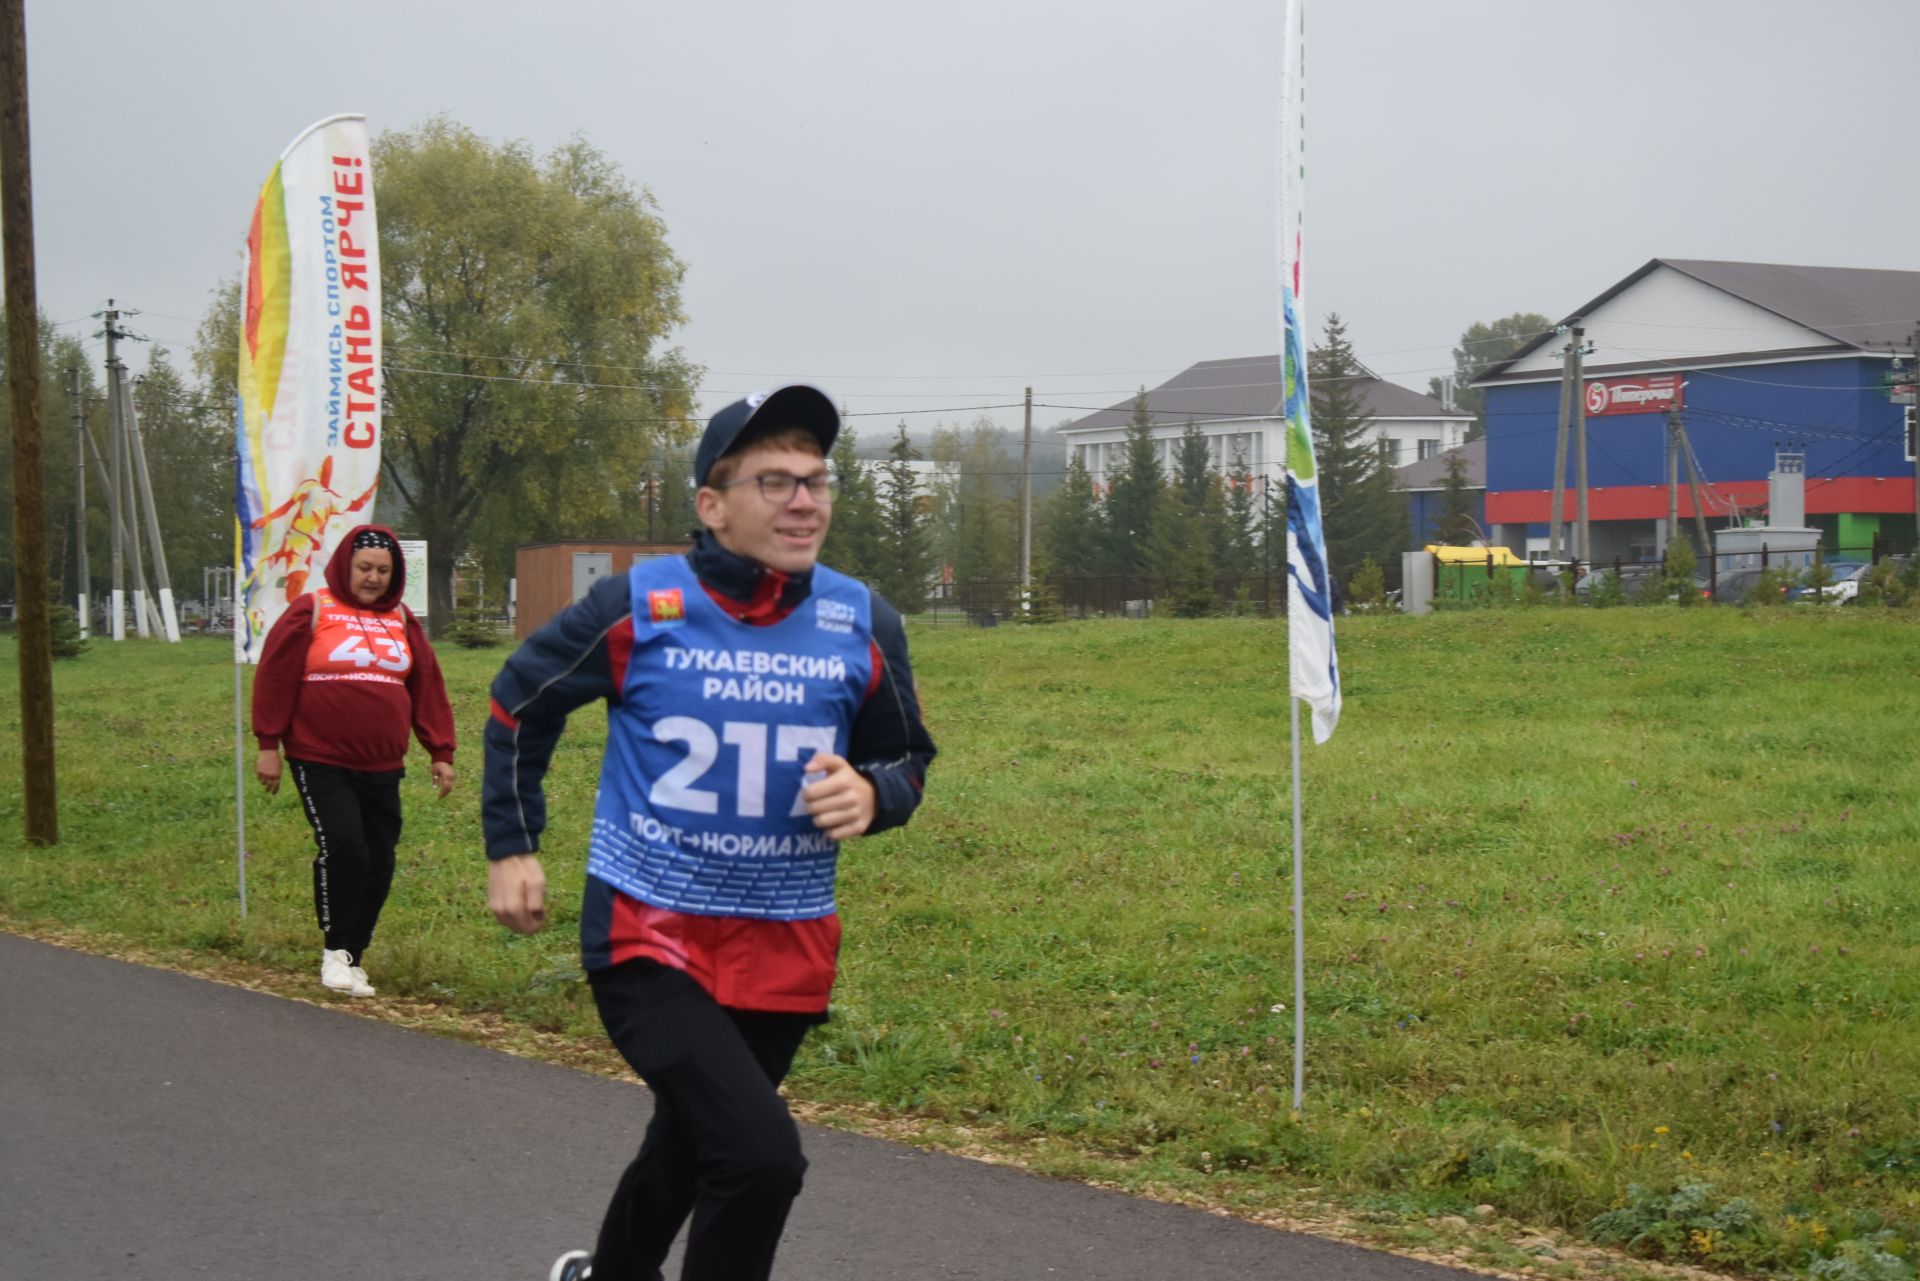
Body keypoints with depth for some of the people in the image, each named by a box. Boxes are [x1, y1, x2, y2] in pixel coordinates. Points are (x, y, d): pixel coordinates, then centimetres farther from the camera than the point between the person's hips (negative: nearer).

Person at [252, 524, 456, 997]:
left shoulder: (401, 621, 13)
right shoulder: (312, 612, -1)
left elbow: (428, 687, 16)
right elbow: (274, 677, -2)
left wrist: (441, 752, 11)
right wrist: (269, 745, -5)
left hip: (383, 768, 5)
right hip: (320, 762, -5)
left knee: (378, 863, 3)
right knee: (342, 846, -20)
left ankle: (353, 961, 17)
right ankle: (336, 949, -3)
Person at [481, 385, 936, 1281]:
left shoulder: (862, 624, -4)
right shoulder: (637, 607, -11)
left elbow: (907, 757, 9)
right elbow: (520, 704, 6)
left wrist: (872, 795, -14)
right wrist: (511, 846, 6)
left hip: (785, 949, 4)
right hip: (648, 937, -4)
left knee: (694, 1149, 23)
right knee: (759, 1154, -22)